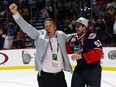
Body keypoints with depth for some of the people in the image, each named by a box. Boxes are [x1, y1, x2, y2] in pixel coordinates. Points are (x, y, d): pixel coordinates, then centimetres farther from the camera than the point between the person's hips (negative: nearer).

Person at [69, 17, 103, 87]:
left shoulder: (91, 36, -20)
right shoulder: (75, 38, 6)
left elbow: (98, 52, -27)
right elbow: (71, 49, 23)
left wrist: (81, 56, -30)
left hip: (93, 69, -7)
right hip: (79, 68, 8)